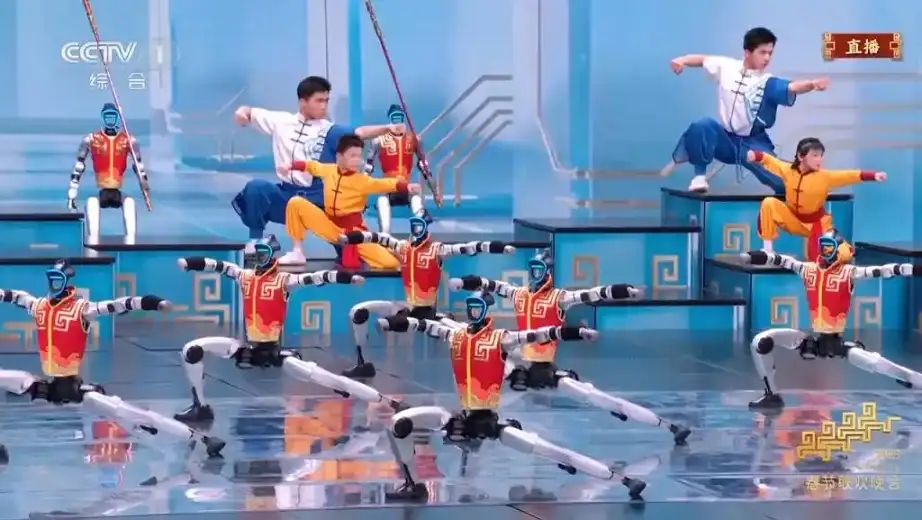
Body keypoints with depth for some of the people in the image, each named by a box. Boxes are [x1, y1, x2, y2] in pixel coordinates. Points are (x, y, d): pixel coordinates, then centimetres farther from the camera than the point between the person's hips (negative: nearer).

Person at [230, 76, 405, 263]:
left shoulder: (329, 131, -4)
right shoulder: (280, 121, 4)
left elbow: (359, 133, -19)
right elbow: (249, 113, 10)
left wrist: (387, 128, -37)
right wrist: (243, 112, -16)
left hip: (316, 200, -1)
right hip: (285, 195, 1)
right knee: (256, 187, -27)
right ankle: (255, 243, -12)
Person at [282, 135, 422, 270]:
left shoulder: (363, 180, -14)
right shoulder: (328, 170, -3)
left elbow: (384, 184, -28)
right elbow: (312, 165, 17)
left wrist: (407, 187, -43)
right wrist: (291, 166, 15)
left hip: (352, 229, -3)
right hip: (330, 225, 3)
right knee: (296, 203, -11)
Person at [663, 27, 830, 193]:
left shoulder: (768, 82, -12)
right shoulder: (726, 67, -3)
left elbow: (793, 88, -30)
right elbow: (702, 59, 9)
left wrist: (812, 84, -52)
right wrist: (682, 60, -13)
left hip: (753, 144, -1)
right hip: (726, 139, 1)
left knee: (783, 182, -19)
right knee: (702, 126, -31)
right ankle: (700, 176, -14)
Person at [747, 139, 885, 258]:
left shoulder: (825, 176, -21)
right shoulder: (788, 170, -12)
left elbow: (850, 175, -29)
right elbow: (769, 160, -11)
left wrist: (873, 176, -40)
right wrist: (754, 155, -31)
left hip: (816, 223, -2)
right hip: (793, 219, 2)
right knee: (769, 203, -20)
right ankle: (767, 248, -11)